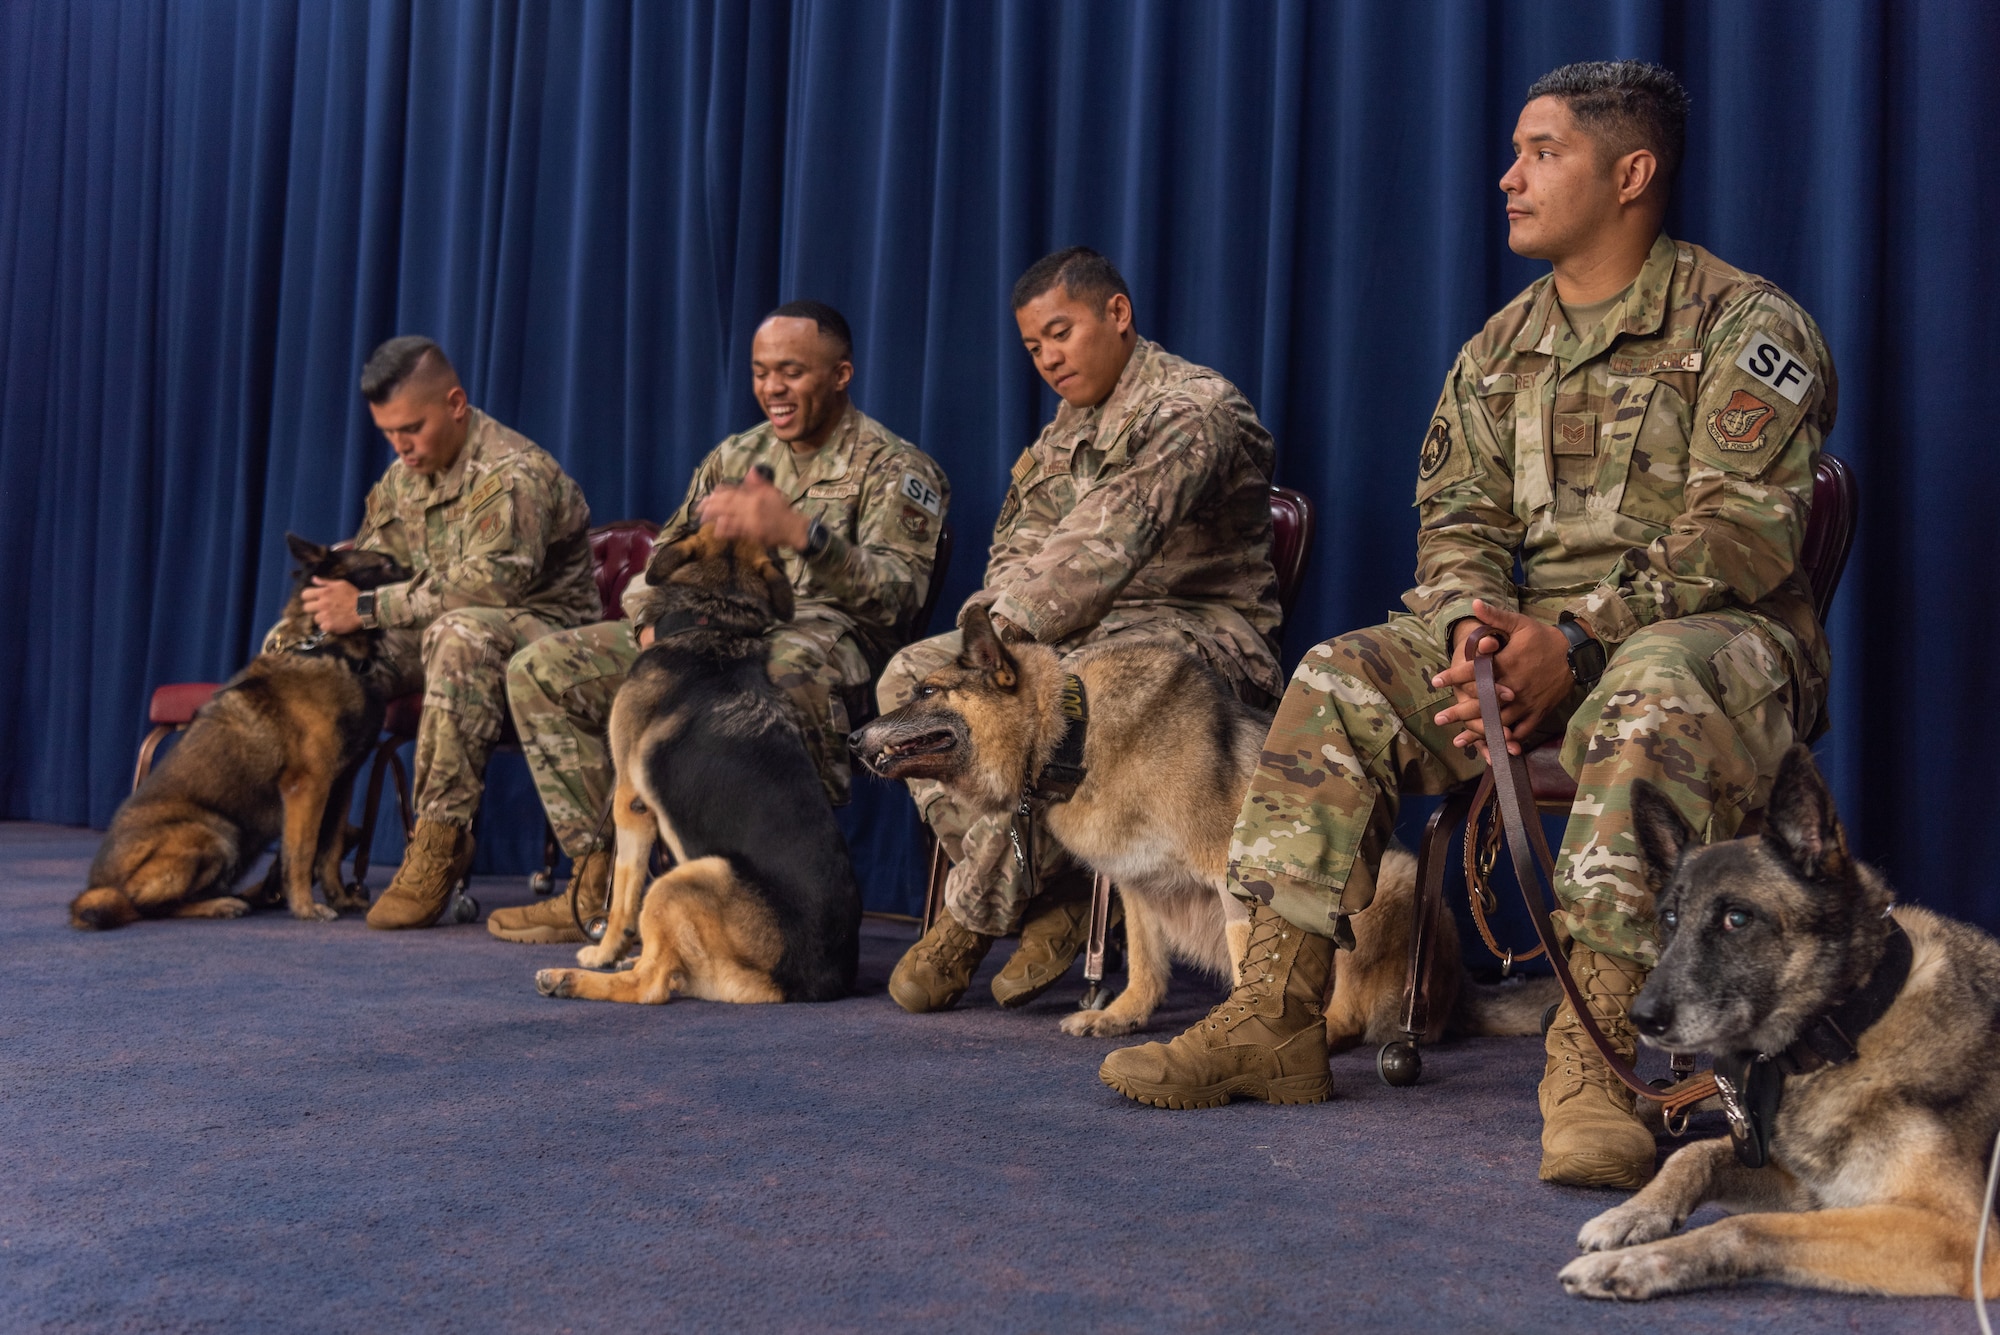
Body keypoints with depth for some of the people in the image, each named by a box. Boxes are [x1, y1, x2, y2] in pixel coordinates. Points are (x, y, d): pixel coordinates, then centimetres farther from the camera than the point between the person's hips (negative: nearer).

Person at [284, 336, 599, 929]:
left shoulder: (513, 474, -17)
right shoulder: (402, 478, 10)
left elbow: (488, 583, -29)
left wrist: (369, 607, -27)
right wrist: (319, 604, -4)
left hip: (541, 629, -8)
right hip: (438, 638, 8)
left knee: (460, 634, -41)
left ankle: (440, 839, -36)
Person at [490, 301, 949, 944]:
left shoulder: (895, 468, 1)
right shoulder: (735, 457, 21)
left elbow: (897, 593, -14)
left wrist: (799, 533, -29)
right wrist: (651, 619, -4)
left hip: (826, 632, -6)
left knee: (790, 671, -45)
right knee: (540, 670, -6)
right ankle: (600, 883, -7)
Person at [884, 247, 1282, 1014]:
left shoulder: (1193, 408, -12)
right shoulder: (1068, 425, 19)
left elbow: (1108, 542, -23)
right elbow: (1019, 543, 18)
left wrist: (1012, 626, -28)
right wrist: (993, 624, -4)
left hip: (1194, 632, -9)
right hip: (1086, 633, 9)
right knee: (911, 678, -8)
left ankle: (974, 918, -16)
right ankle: (1052, 895, -15)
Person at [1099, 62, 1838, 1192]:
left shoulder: (1742, 324, -5)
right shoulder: (1503, 347, 15)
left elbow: (1742, 527, -15)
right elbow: (1459, 515, 10)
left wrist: (1578, 637, -27)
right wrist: (1472, 627, -14)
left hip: (1723, 631, -5)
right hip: (1539, 635, 6)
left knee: (1653, 698, -41)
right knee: (1345, 678, -14)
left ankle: (1592, 1058, -42)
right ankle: (1275, 1015, -17)